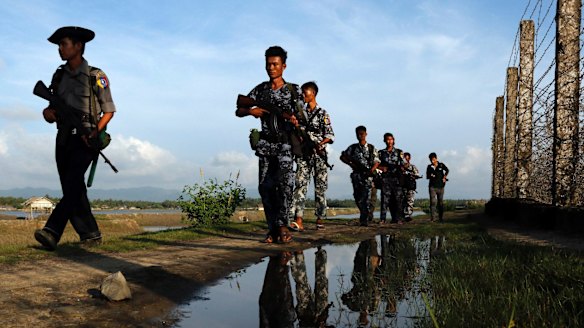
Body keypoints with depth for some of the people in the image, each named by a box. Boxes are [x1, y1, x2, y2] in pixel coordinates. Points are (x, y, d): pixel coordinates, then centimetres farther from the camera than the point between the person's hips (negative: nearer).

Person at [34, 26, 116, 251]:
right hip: (63, 139, 6)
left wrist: (95, 132, -15)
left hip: (84, 140, -6)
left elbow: (109, 110, 0)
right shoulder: (59, 76, 15)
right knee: (73, 190, 4)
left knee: (72, 184, -20)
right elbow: (53, 110, 19)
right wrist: (48, 113, -6)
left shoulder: (95, 76, 0)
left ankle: (52, 232, -31)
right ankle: (91, 235, 11)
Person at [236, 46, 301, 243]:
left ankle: (282, 224, -12)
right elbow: (238, 111, 12)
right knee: (266, 186, -1)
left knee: (284, 182, -20)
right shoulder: (260, 89, 12)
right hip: (266, 144, 3)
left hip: (286, 144, -3)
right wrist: (251, 111, -10)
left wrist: (295, 120, -23)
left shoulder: (293, 90, 6)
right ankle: (273, 228, 7)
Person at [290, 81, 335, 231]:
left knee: (320, 188, 1)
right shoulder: (300, 113, 15)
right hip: (303, 154, 2)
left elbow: (330, 135, -2)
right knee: (300, 185, -10)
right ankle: (298, 221, -17)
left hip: (319, 154, -2)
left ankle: (320, 219, 11)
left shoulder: (322, 113, 4)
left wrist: (320, 143, -18)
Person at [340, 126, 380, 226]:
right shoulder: (353, 147, 10)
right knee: (357, 197, 2)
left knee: (365, 198, -11)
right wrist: (350, 164, 3)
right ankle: (364, 213, 23)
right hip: (356, 174, 2)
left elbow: (376, 162, 5)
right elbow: (342, 157, 17)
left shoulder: (371, 148, 6)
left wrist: (372, 170, -13)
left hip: (367, 175, -2)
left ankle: (363, 219, -9)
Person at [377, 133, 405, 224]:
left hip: (396, 178, 0)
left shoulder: (399, 152, 10)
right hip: (386, 177, 0)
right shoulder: (381, 152, 11)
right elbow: (378, 164, 10)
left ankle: (398, 218, 1)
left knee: (398, 198, -3)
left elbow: (402, 165, 8)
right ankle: (382, 218, -5)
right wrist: (382, 168, -9)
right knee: (385, 198, -5)